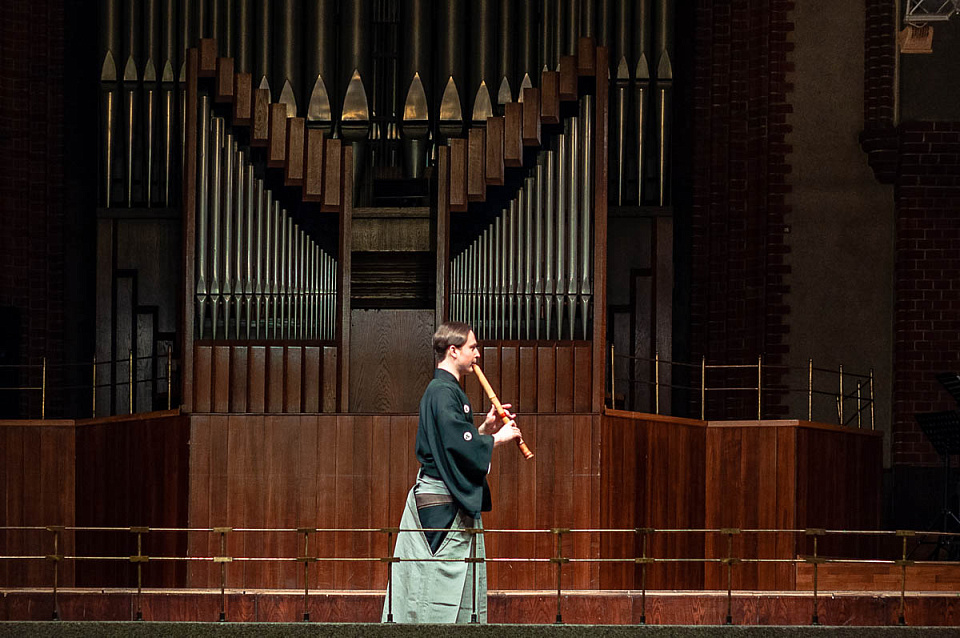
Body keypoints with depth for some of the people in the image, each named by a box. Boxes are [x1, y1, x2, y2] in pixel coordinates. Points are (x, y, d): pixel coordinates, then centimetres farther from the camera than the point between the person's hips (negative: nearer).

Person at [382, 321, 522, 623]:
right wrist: (496, 439, -12)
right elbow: (459, 444, -24)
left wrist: (485, 428, 10)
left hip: (454, 505, 11)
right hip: (442, 506, -11)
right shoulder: (443, 392, -15)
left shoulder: (443, 390, 18)